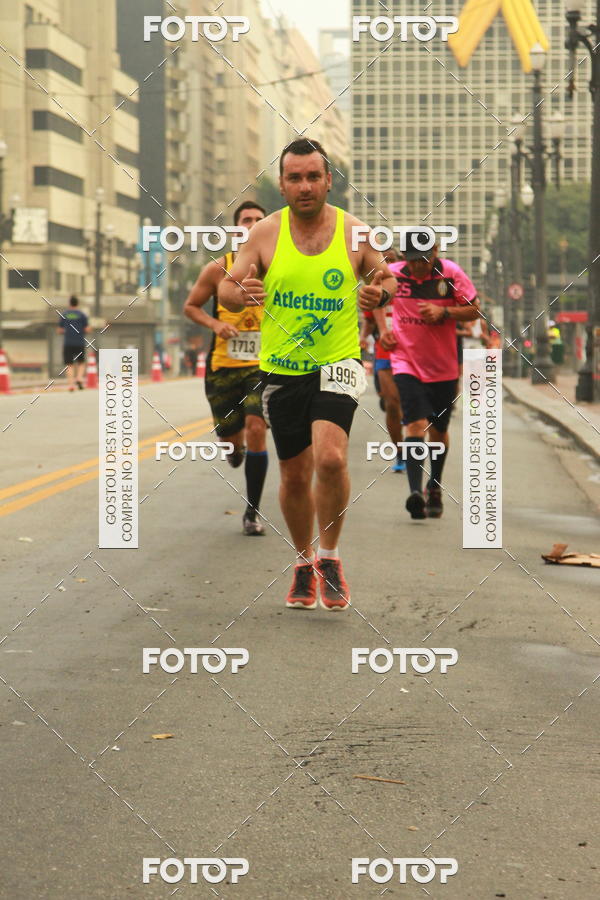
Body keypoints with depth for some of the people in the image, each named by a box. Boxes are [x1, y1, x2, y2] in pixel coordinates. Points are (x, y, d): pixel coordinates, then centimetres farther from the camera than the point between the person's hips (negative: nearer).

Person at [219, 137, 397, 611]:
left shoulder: (355, 232, -2)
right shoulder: (265, 234, -2)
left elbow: (386, 279, 10)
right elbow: (226, 287, 2)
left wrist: (381, 293, -14)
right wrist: (242, 293, -21)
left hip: (337, 364, -2)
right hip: (282, 369, 2)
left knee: (331, 457, -22)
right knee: (295, 474, 9)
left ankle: (329, 556, 0)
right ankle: (304, 562, 33)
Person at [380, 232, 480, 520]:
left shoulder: (451, 273, -6)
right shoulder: (391, 274, -3)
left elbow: (474, 310, -2)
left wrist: (443, 312, -17)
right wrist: (383, 329, 2)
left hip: (443, 366, 1)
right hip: (406, 362, -1)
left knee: (438, 431, 13)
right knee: (416, 424, -19)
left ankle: (434, 489, 34)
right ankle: (415, 491, -28)